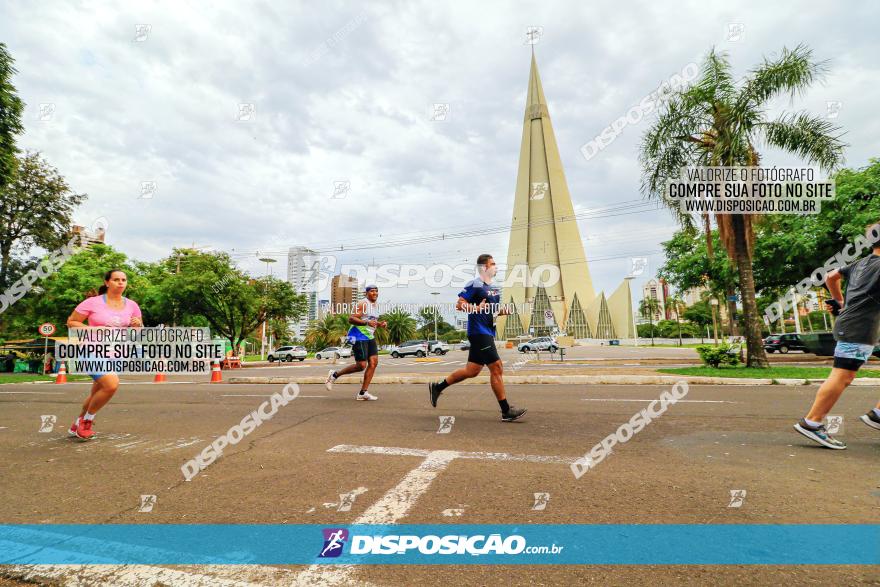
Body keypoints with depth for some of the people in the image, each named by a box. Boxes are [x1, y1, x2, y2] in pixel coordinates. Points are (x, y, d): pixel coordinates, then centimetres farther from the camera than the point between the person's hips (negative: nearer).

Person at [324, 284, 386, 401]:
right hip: (359, 337, -9)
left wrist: (380, 324, 10)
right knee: (361, 365, -10)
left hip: (370, 337, 9)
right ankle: (334, 374, 11)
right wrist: (367, 323, -31)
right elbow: (351, 319, -20)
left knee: (373, 362, -3)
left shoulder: (376, 305, 16)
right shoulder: (362, 304, -12)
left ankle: (363, 393, 2)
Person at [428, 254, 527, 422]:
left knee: (472, 370, 12)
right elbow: (460, 304, -13)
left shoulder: (494, 288, 18)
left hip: (487, 333, 10)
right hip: (479, 332, -10)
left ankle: (437, 386, 26)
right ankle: (506, 411, 1)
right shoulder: (475, 284, -10)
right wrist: (477, 308, -26)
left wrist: (502, 311, 8)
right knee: (496, 368, -8)